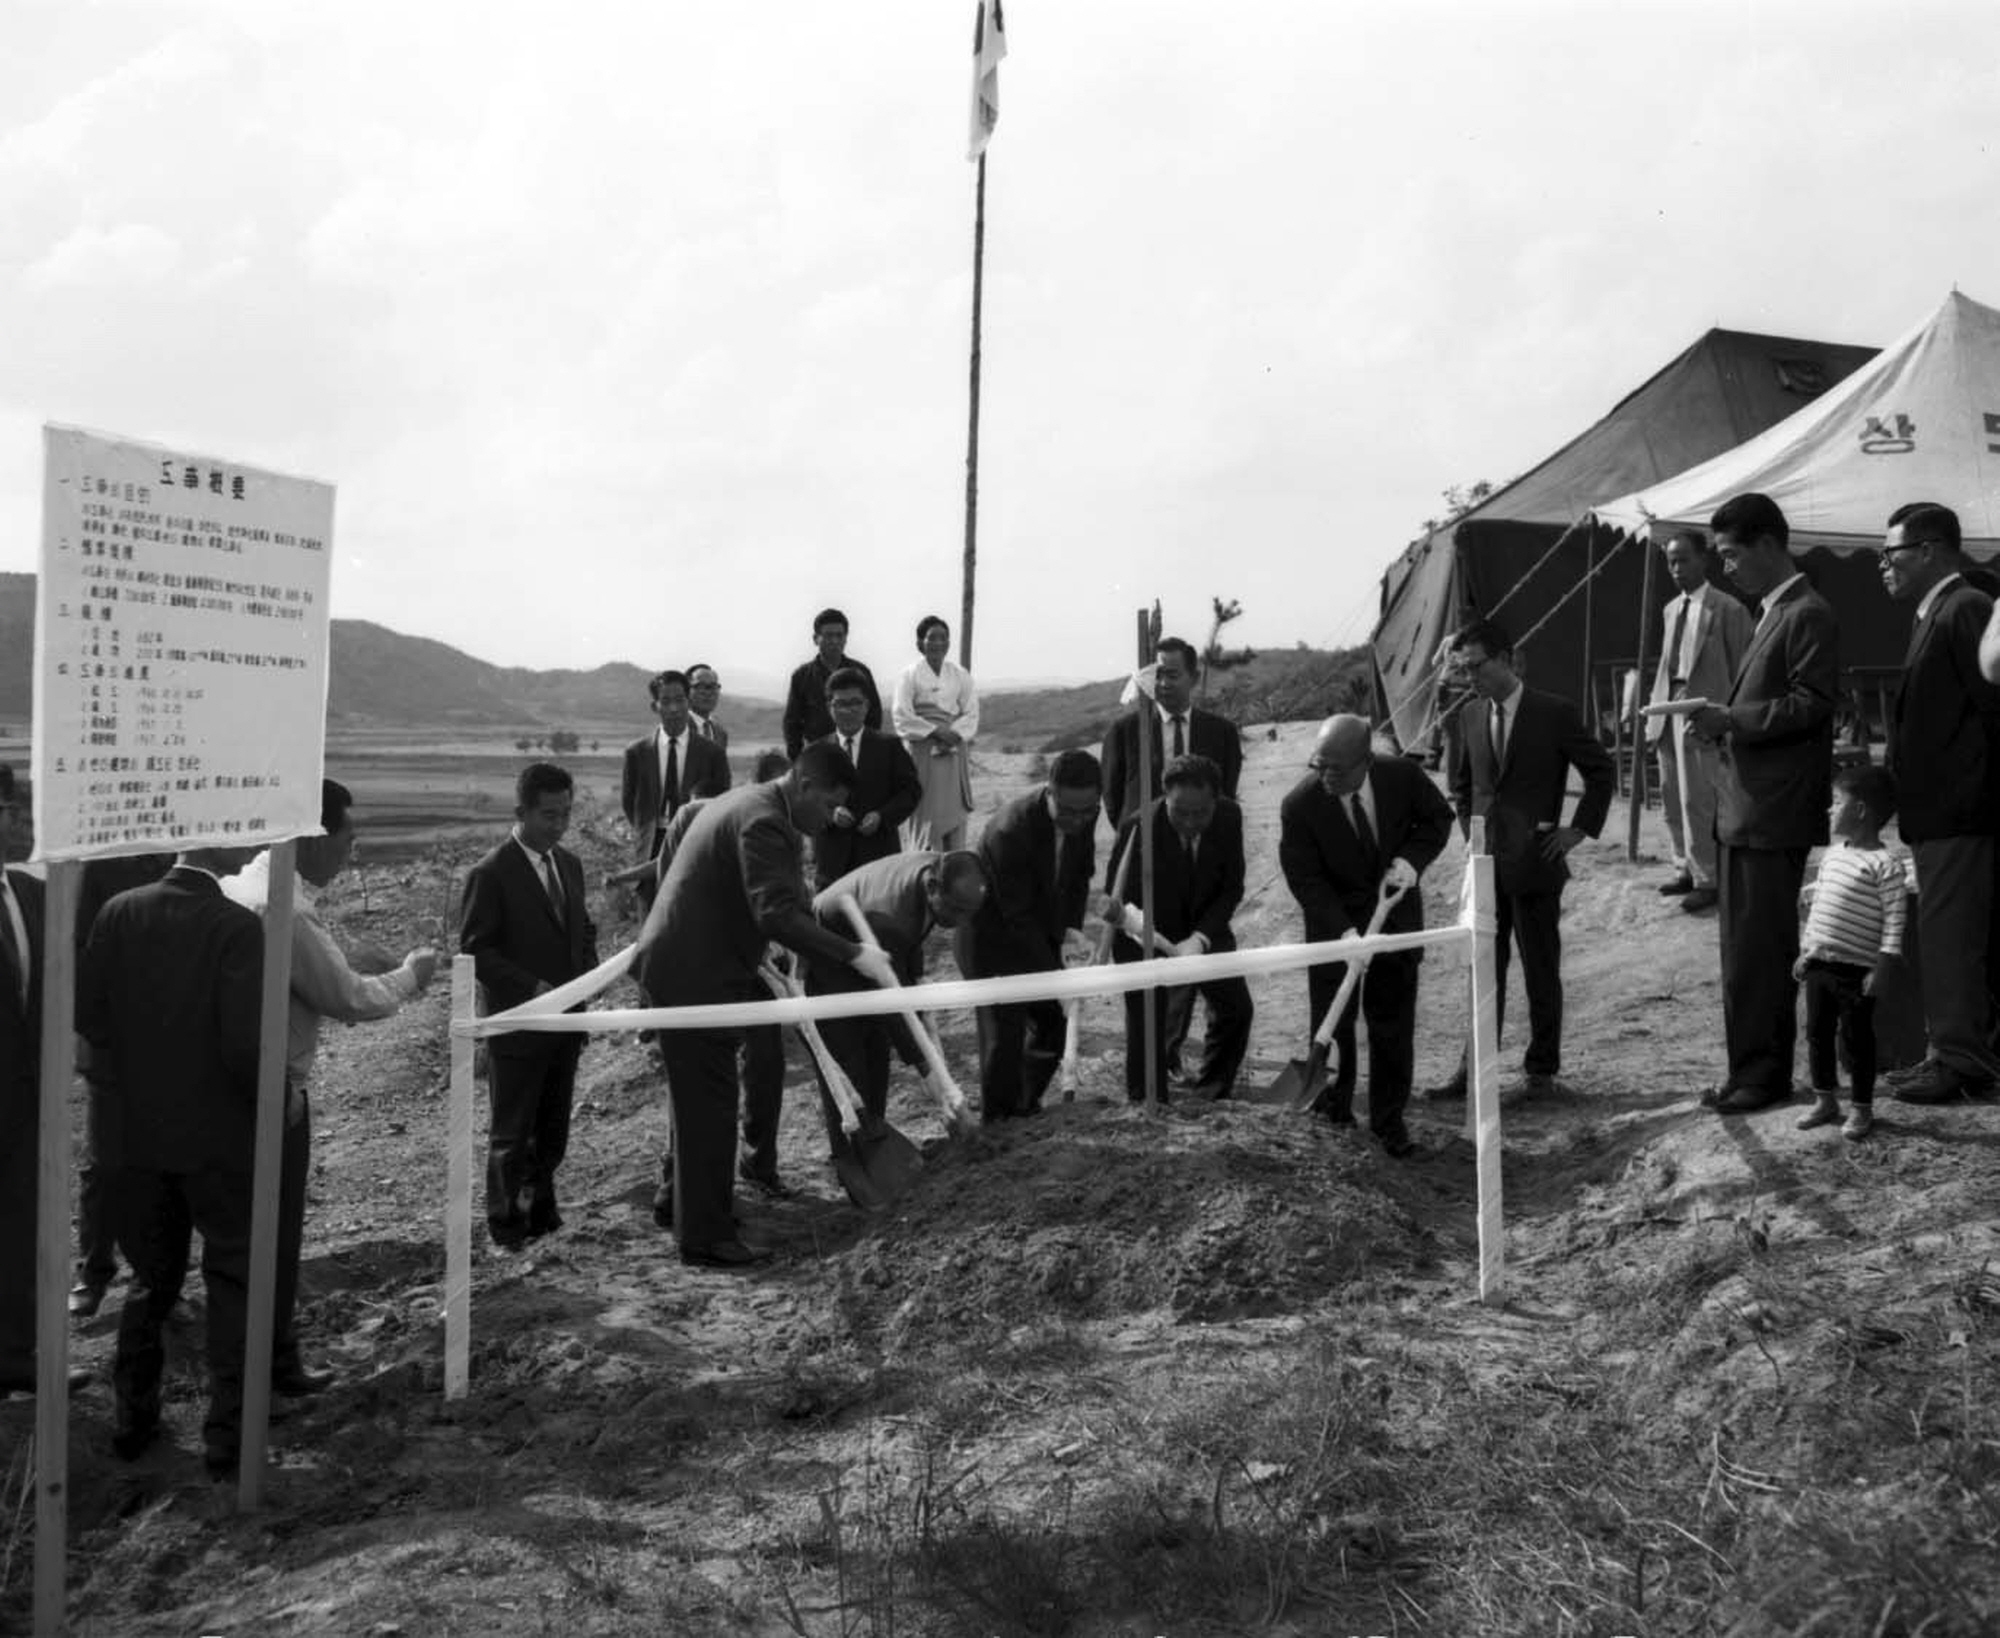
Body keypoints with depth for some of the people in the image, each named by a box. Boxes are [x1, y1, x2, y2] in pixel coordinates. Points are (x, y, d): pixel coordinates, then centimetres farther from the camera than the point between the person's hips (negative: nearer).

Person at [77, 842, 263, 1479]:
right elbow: (245, 1040, -20)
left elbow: (88, 1012, -1)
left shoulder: (118, 913, -4)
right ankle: (227, 1436, 12)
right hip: (218, 1134, -4)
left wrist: (127, 1074, 13)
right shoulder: (237, 927, -18)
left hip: (135, 1132, 4)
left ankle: (133, 1419, 28)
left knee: (150, 1278, 20)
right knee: (233, 1282, 10)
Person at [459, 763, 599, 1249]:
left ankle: (541, 1215, 30)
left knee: (552, 1131, 16)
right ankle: (507, 1227, 16)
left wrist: (587, 972, 2)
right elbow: (475, 949, -13)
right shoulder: (491, 873, -12)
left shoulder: (569, 864, 9)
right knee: (512, 1134, 4)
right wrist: (531, 986, -21)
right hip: (517, 1023, -6)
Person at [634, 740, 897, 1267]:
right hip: (694, 975, -11)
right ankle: (705, 1237, 4)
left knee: (701, 1098, 21)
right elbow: (777, 915, -30)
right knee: (710, 1104, -3)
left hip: (684, 964, 11)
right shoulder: (763, 822, -20)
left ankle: (684, 1201, 34)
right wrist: (855, 955, -33)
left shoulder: (747, 803, 14)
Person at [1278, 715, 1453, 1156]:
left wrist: (1411, 859, -15)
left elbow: (1438, 818, 3)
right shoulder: (1299, 805, -21)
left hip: (1396, 915, 1)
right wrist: (1343, 931, -29)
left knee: (1393, 1023, 6)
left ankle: (1388, 1118, 18)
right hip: (1333, 924, -1)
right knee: (1332, 1022, 7)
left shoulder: (1403, 777, -15)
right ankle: (1334, 1108, 29)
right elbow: (1305, 878, -18)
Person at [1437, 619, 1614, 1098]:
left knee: (1541, 972, 6)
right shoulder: (1470, 715, 7)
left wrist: (1578, 829, -3)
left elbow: (1601, 771, 0)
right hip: (1485, 862, 4)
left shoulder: (1554, 713, -8)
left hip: (1535, 863, -4)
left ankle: (1541, 1068, 17)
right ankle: (1476, 1066, 14)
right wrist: (1470, 826, 11)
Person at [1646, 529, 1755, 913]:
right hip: (1669, 708, 8)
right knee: (1671, 798, 12)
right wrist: (1654, 711, 13)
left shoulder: (1727, 610, -6)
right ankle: (1686, 870, 25)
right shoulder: (1670, 610, 16)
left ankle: (1707, 881, 3)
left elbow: (1741, 672, -6)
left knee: (1697, 800, -6)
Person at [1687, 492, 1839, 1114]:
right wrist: (1722, 723, 9)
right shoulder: (1771, 613, 18)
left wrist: (1731, 719, -22)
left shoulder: (1808, 615, -12)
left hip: (1773, 813, -10)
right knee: (1746, 946, 14)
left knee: (1760, 947, -5)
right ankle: (1752, 1067, 22)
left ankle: (1762, 1070, 3)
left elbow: (1810, 705, -19)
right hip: (1742, 807, 10)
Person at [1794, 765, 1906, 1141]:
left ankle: (1861, 1109, 18)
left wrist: (1879, 971, -17)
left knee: (1856, 1039, 4)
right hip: (1819, 964, 7)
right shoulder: (1833, 853, 9)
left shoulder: (1884, 864, -14)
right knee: (1817, 1033, 14)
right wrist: (1806, 952, 18)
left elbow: (1894, 922, -15)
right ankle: (1825, 1099, 29)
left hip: (1855, 970, -7)